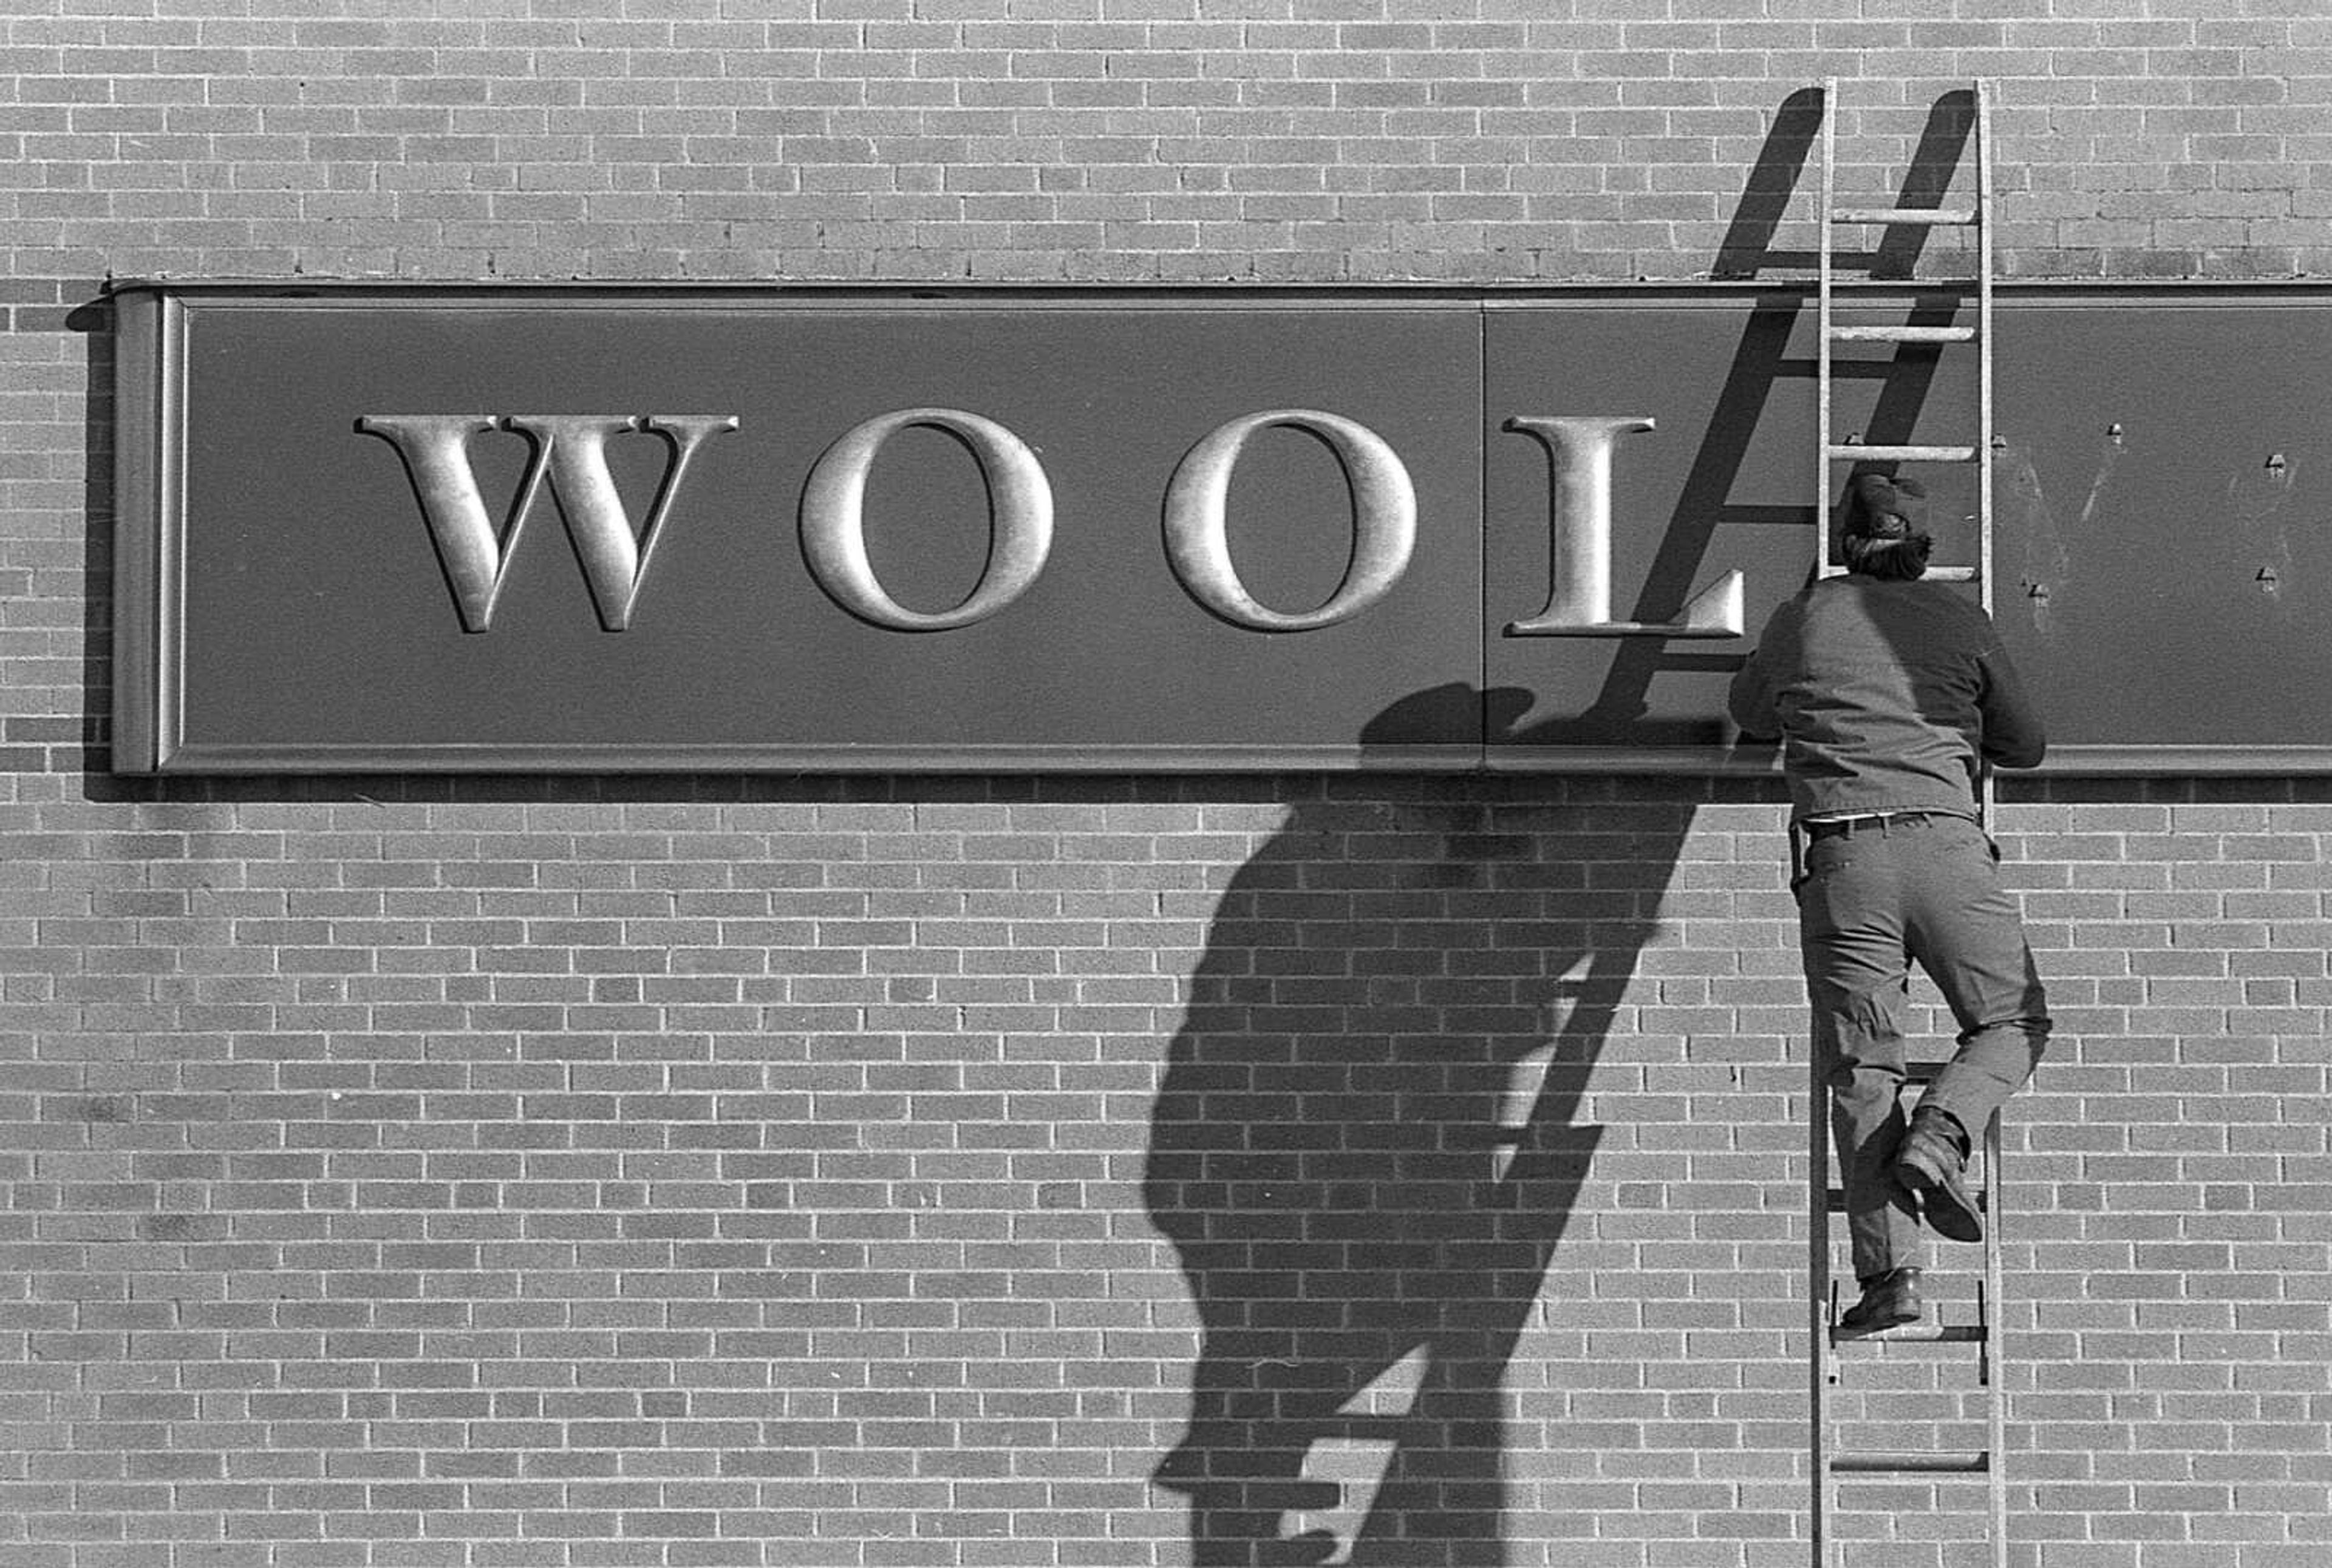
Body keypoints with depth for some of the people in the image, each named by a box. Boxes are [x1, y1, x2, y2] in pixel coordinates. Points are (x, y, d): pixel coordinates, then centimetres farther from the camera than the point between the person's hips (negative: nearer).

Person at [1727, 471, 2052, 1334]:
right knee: (2014, 1023, 17)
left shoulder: (1804, 620, 13)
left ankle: (1888, 1272, -6)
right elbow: (2027, 745, 20)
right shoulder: (1960, 623, 11)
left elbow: (1751, 715, 30)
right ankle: (1936, 1140, -10)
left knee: (1862, 1066, 2)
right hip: (1945, 843, -1)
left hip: (1838, 855, 1)